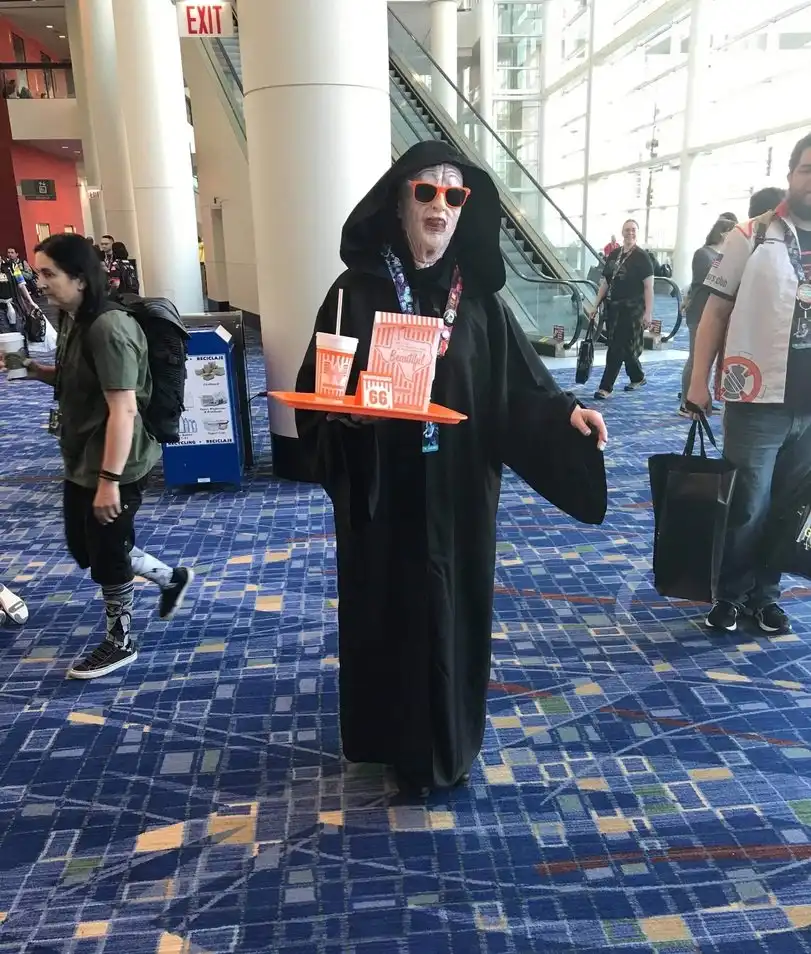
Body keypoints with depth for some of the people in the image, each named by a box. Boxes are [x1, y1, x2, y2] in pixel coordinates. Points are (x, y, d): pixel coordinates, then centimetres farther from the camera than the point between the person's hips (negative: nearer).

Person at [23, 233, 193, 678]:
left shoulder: (108, 329, -23)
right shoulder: (72, 321, 6)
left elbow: (123, 409, -26)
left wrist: (109, 480, -27)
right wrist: (33, 369, 3)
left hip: (113, 465, -10)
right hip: (80, 461, 10)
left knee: (106, 556, 7)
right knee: (85, 548, 21)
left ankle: (120, 642, 29)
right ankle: (172, 578, 38)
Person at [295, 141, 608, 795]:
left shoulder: (478, 296, 3)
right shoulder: (357, 292, -4)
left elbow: (518, 382, 2)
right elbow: (317, 392, -5)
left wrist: (567, 411, -15)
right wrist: (347, 409, -26)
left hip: (459, 489, 2)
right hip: (384, 491, -2)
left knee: (455, 608, 12)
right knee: (389, 610, 9)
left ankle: (449, 743, 35)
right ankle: (396, 741, 33)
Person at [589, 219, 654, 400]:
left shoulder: (642, 257, -6)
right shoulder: (613, 255, 11)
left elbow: (648, 287, -10)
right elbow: (605, 282, 15)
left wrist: (648, 312, -16)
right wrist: (596, 305, 10)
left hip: (632, 309, -6)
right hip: (614, 307, 6)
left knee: (617, 348, -8)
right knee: (626, 347, 15)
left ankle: (606, 387, -5)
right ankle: (638, 378, 34)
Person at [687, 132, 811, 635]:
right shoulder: (752, 236, -1)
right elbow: (716, 312, -1)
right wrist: (699, 380, -7)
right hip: (758, 400, -3)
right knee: (746, 505, 5)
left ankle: (766, 592, 29)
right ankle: (731, 594, 23)